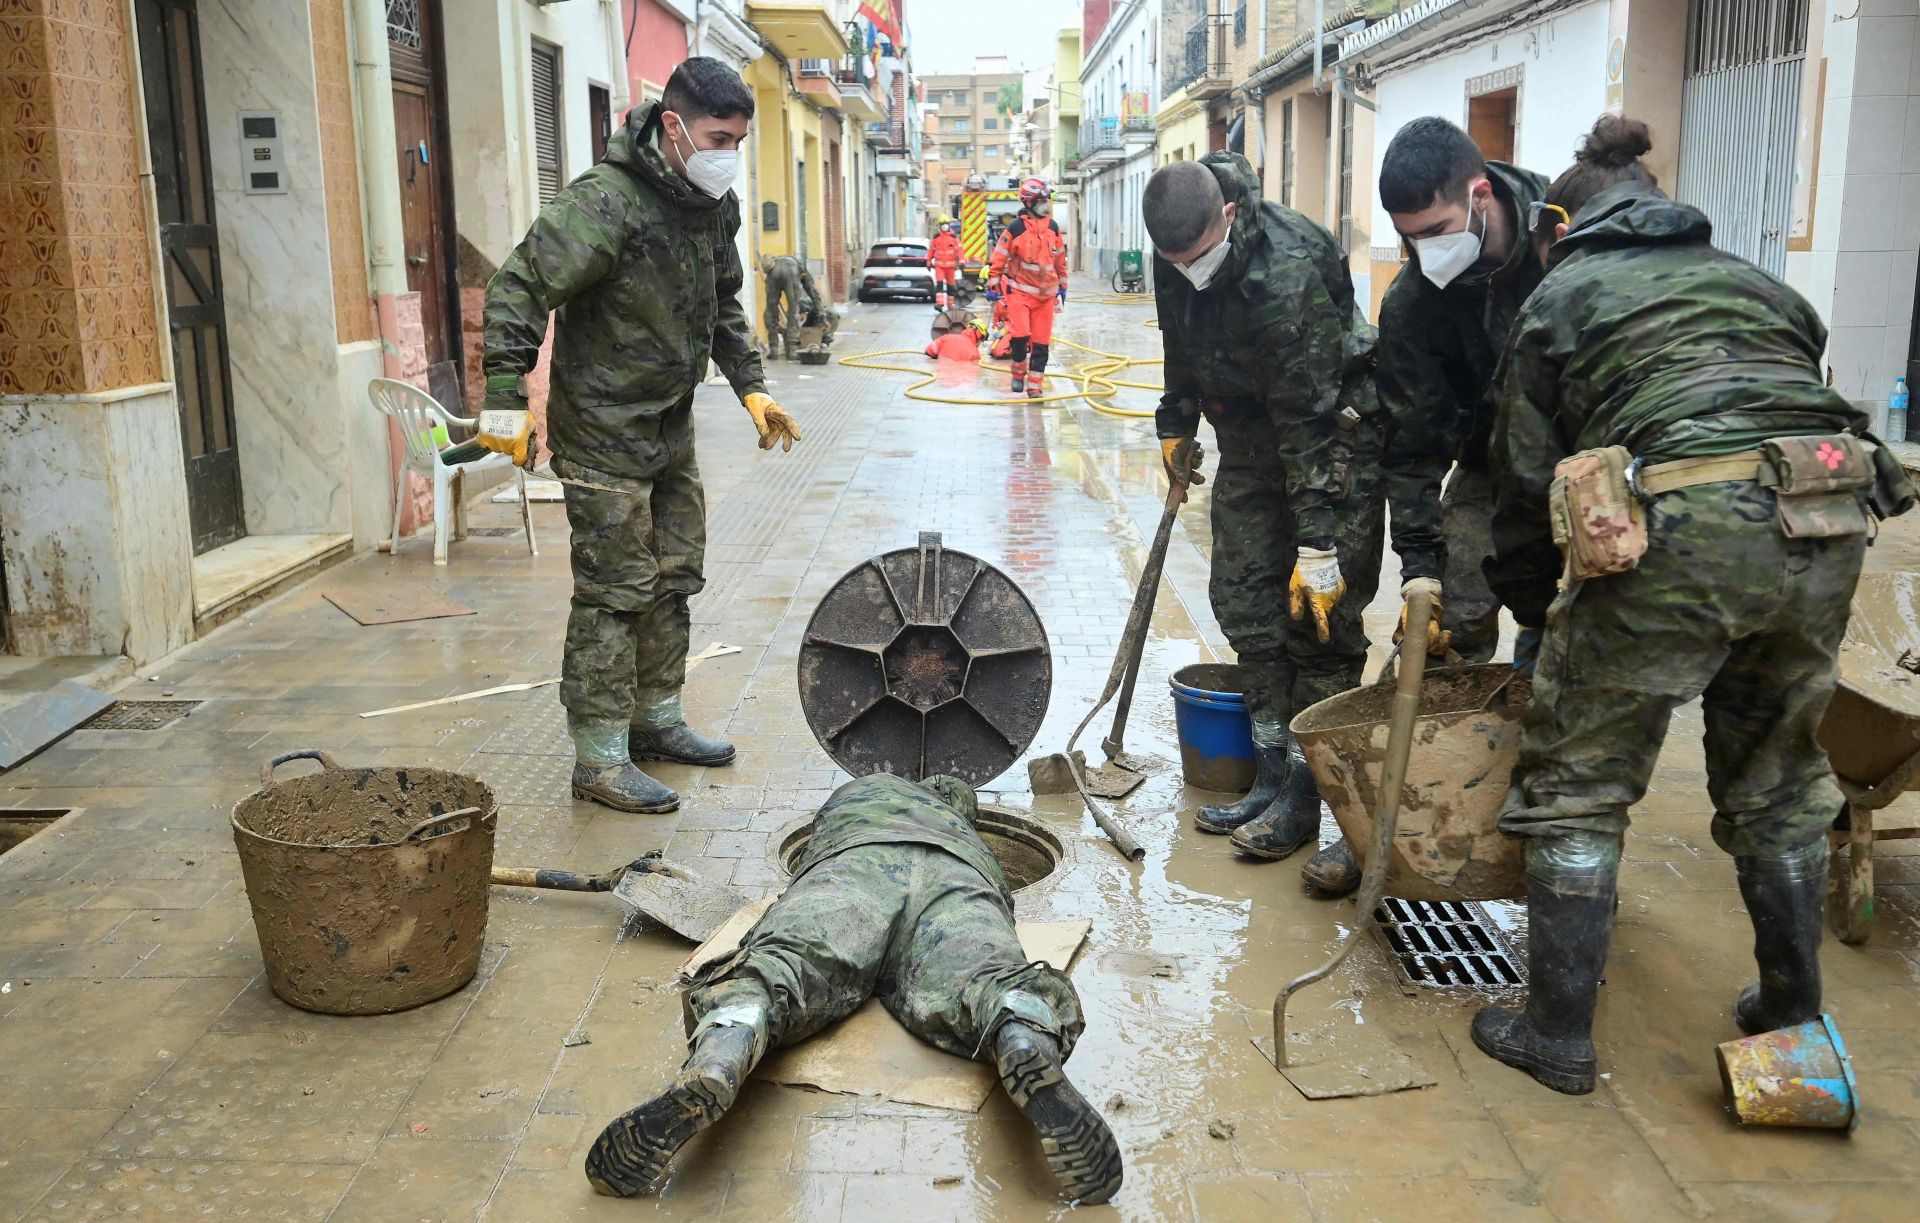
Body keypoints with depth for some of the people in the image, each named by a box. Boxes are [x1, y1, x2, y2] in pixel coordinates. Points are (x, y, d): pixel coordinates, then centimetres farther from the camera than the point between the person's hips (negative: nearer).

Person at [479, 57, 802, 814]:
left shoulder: (714, 206, 5)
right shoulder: (605, 203, -22)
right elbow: (517, 290, -24)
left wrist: (751, 386, 12)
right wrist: (507, 400, -26)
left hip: (671, 426, 9)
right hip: (603, 431, -8)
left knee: (674, 579, 15)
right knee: (615, 593, -6)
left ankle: (657, 720, 31)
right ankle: (600, 759, 4)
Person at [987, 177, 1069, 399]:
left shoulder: (1053, 228, 7)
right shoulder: (1015, 228, -8)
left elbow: (1060, 259, 17)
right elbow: (999, 258, -4)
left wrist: (1062, 286, 20)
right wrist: (994, 285, -4)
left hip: (1045, 294, 4)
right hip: (1019, 290, -4)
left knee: (1041, 342, 3)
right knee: (1020, 335, -16)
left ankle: (1034, 386, 11)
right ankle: (1019, 372, 11)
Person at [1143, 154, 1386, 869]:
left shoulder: (1288, 272, -32)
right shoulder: (1177, 253, -8)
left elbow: (1311, 418, -32)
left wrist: (1317, 544, -31)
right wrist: (1176, 424, 20)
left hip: (1334, 439, -7)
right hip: (1249, 436, 8)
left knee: (1320, 618, -8)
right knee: (1242, 595, 5)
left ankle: (1305, 796, -1)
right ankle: (1272, 775, 13)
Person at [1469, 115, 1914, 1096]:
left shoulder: (1559, 299, 17)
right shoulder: (1748, 279, 31)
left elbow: (1526, 477, 16)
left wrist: (1533, 611, 28)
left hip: (1679, 532, -5)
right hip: (1825, 531, 6)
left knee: (1578, 783, 9)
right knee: (1776, 778, 24)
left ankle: (1558, 1033, 14)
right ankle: (1794, 1008, 36)